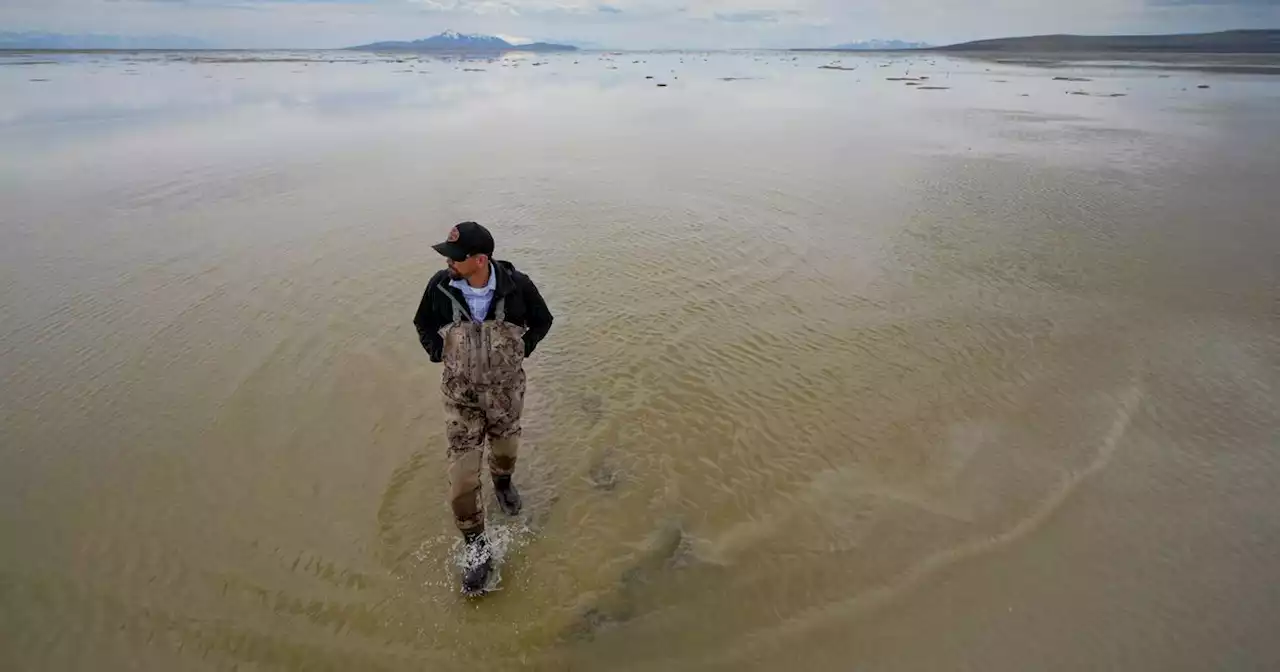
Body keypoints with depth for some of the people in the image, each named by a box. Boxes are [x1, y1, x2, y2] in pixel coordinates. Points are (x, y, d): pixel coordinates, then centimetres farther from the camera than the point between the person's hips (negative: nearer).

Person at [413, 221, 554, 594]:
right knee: (462, 476, 0)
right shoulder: (440, 286, -16)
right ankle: (476, 548, 19)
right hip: (460, 392, 0)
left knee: (505, 447, 26)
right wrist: (439, 353, -6)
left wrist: (521, 350, -8)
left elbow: (542, 321, 0)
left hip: (507, 388, 0)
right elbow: (424, 324, 5)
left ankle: (503, 482, 63)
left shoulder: (517, 285, -20)